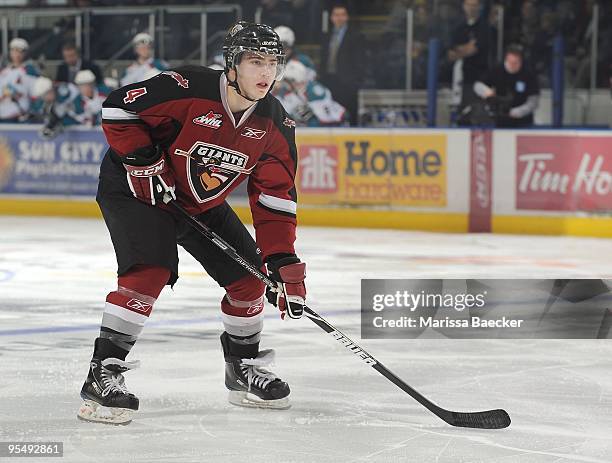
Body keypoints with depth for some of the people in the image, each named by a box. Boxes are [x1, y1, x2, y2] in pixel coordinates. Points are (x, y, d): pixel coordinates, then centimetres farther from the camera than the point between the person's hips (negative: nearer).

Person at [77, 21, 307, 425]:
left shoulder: (276, 124, -10)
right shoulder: (187, 90, -28)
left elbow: (276, 198, -8)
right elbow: (118, 108, -21)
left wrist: (284, 264, -14)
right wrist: (142, 161, -24)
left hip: (202, 203, 7)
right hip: (139, 190, -7)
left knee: (248, 277, 3)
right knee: (150, 271, -27)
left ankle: (244, 368, 25)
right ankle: (103, 373, -23)